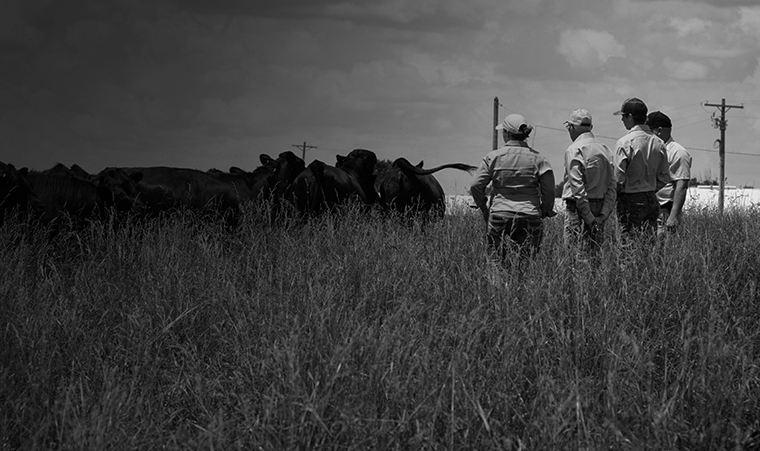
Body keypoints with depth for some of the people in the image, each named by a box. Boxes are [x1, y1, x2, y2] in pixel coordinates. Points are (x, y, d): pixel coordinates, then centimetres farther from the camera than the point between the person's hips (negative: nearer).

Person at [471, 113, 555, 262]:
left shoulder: (493, 157, 0)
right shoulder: (536, 158, 2)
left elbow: (476, 186, -2)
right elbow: (549, 190, -1)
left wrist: (484, 209, 10)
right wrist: (545, 211, 12)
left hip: (500, 215, -1)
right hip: (530, 216, 1)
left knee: (497, 261, 2)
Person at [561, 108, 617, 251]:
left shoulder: (574, 150, -9)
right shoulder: (605, 149, 13)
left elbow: (578, 188, -16)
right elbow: (612, 186, 8)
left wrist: (589, 218, -15)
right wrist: (603, 215, 1)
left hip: (579, 208, -7)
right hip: (600, 208, 7)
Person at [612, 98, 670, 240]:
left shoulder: (625, 143, -13)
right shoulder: (659, 143, 6)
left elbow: (619, 177, -15)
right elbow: (664, 178, 8)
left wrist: (614, 196, 1)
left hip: (630, 201, -6)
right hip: (651, 200, 6)